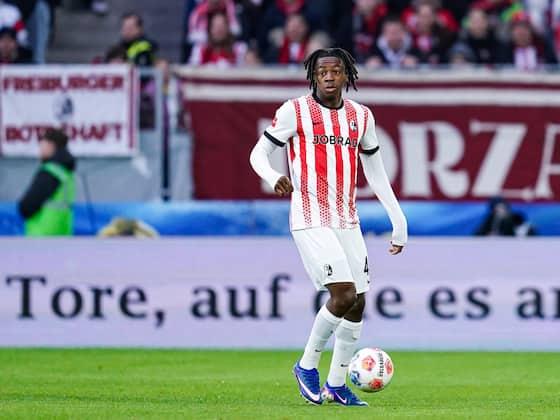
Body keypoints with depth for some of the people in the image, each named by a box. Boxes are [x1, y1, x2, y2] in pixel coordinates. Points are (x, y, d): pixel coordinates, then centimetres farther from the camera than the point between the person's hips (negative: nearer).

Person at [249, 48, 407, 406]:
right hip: (311, 221, -6)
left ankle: (336, 384, 17)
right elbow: (259, 153, -1)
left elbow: (375, 172, 19)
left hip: (348, 222, 6)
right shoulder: (295, 111, -4)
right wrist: (274, 178, -24)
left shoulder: (362, 116, 10)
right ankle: (307, 366, 1)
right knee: (344, 294, -18)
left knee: (358, 302, 3)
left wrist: (399, 219, 15)